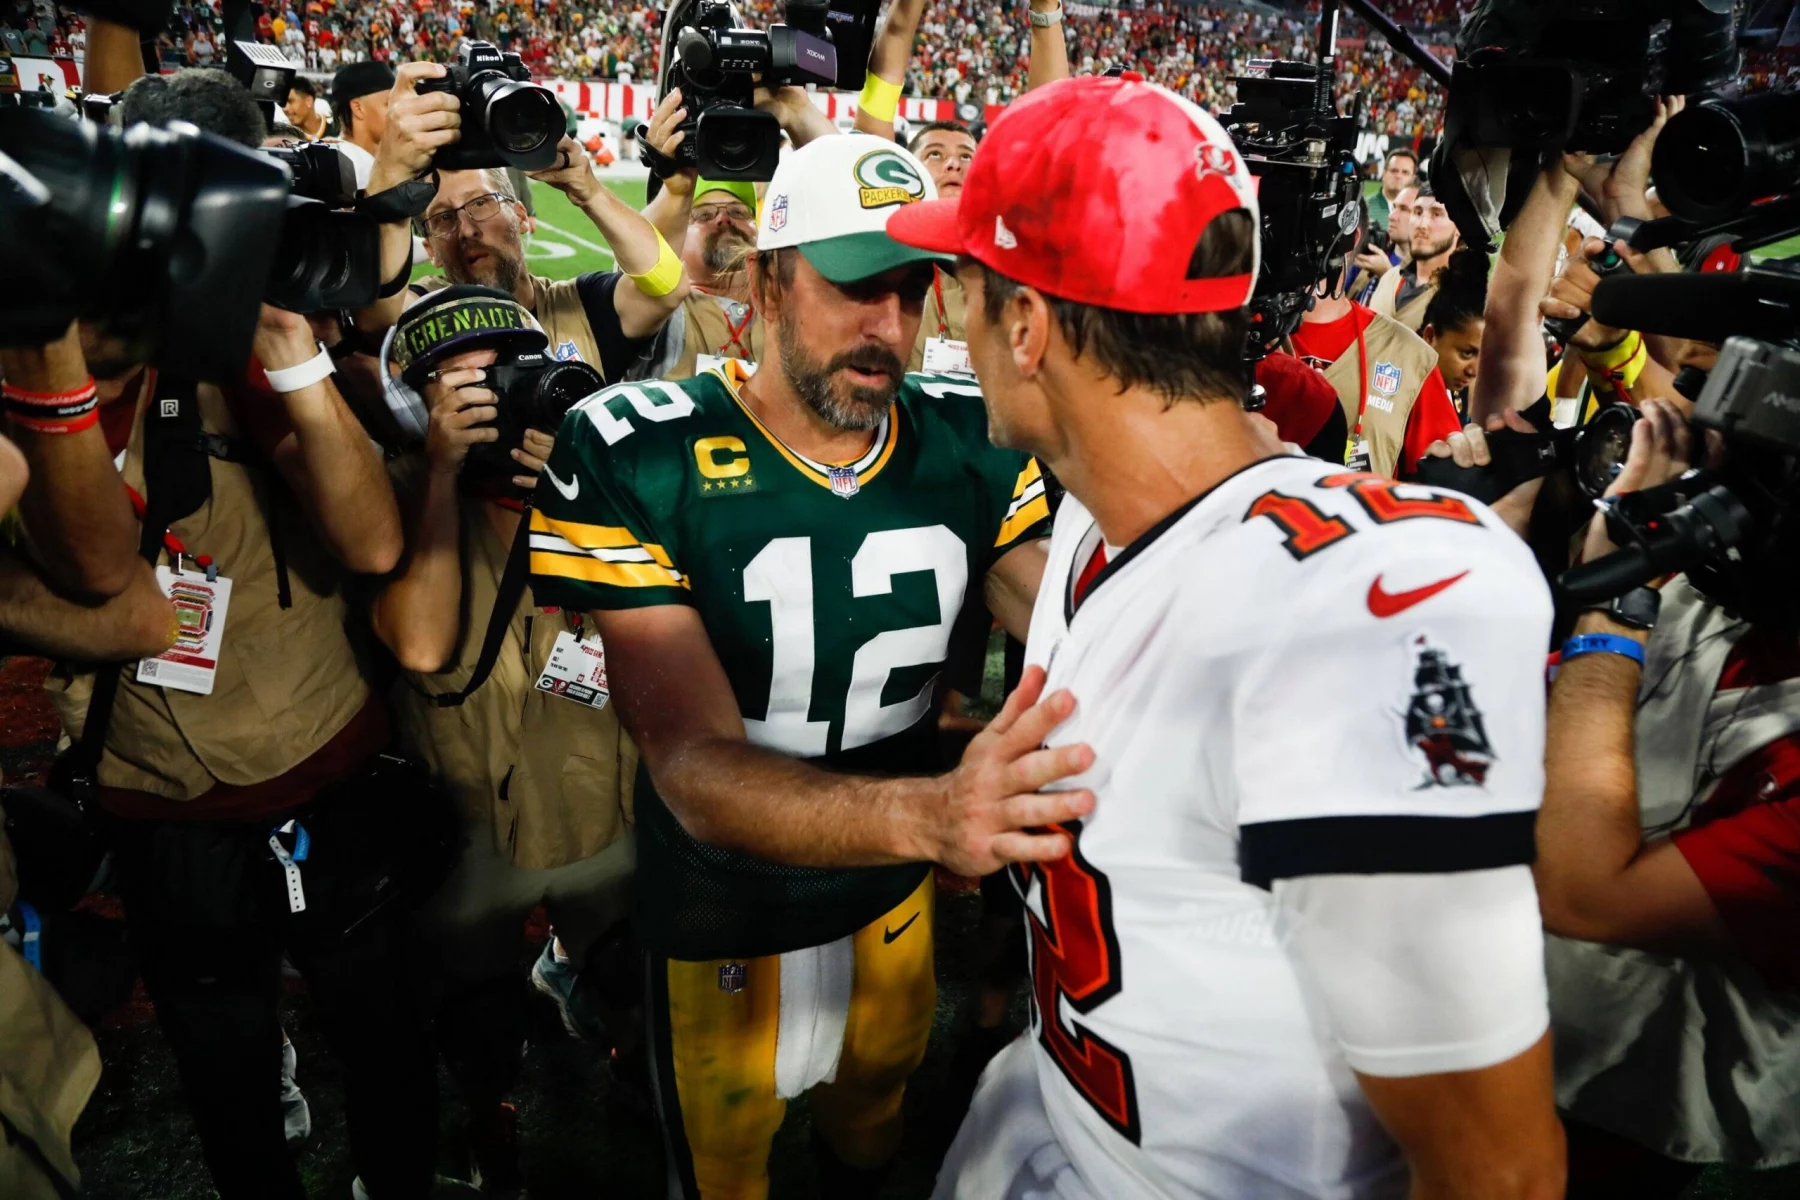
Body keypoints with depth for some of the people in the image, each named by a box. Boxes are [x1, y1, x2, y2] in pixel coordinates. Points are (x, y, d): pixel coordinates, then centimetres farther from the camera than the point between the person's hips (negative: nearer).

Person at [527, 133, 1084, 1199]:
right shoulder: (641, 457, -25)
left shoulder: (969, 441, -10)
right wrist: (930, 813, -50)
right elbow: (692, 766, -33)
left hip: (897, 901, 4)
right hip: (725, 922, -3)